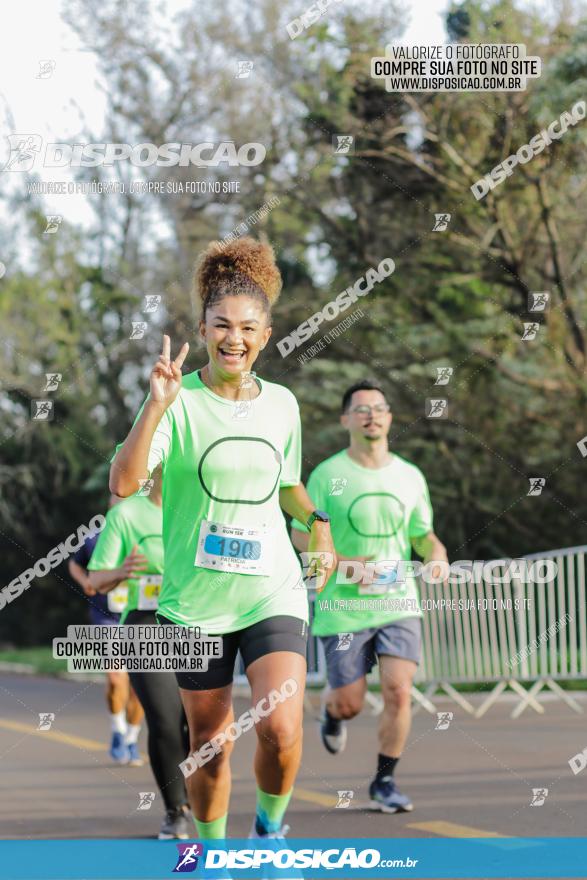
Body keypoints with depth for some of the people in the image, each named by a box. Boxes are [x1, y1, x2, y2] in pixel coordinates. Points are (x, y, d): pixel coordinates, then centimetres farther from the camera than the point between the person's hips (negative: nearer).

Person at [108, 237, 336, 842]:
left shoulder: (281, 404, 6)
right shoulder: (179, 400, -7)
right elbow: (123, 484, -21)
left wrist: (316, 519, 5)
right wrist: (158, 405, -30)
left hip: (273, 593, 2)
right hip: (195, 599, -2)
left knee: (280, 730, -18)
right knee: (211, 744, 8)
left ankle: (271, 825, 11)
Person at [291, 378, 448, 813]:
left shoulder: (410, 477, 6)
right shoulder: (327, 475, -4)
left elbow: (423, 534, 17)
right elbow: (300, 534, 0)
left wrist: (436, 553, -7)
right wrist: (344, 564, -15)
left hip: (398, 602, 2)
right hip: (343, 608, -2)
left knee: (398, 691, -12)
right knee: (350, 703, 1)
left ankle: (384, 782, 5)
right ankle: (332, 712, 40)